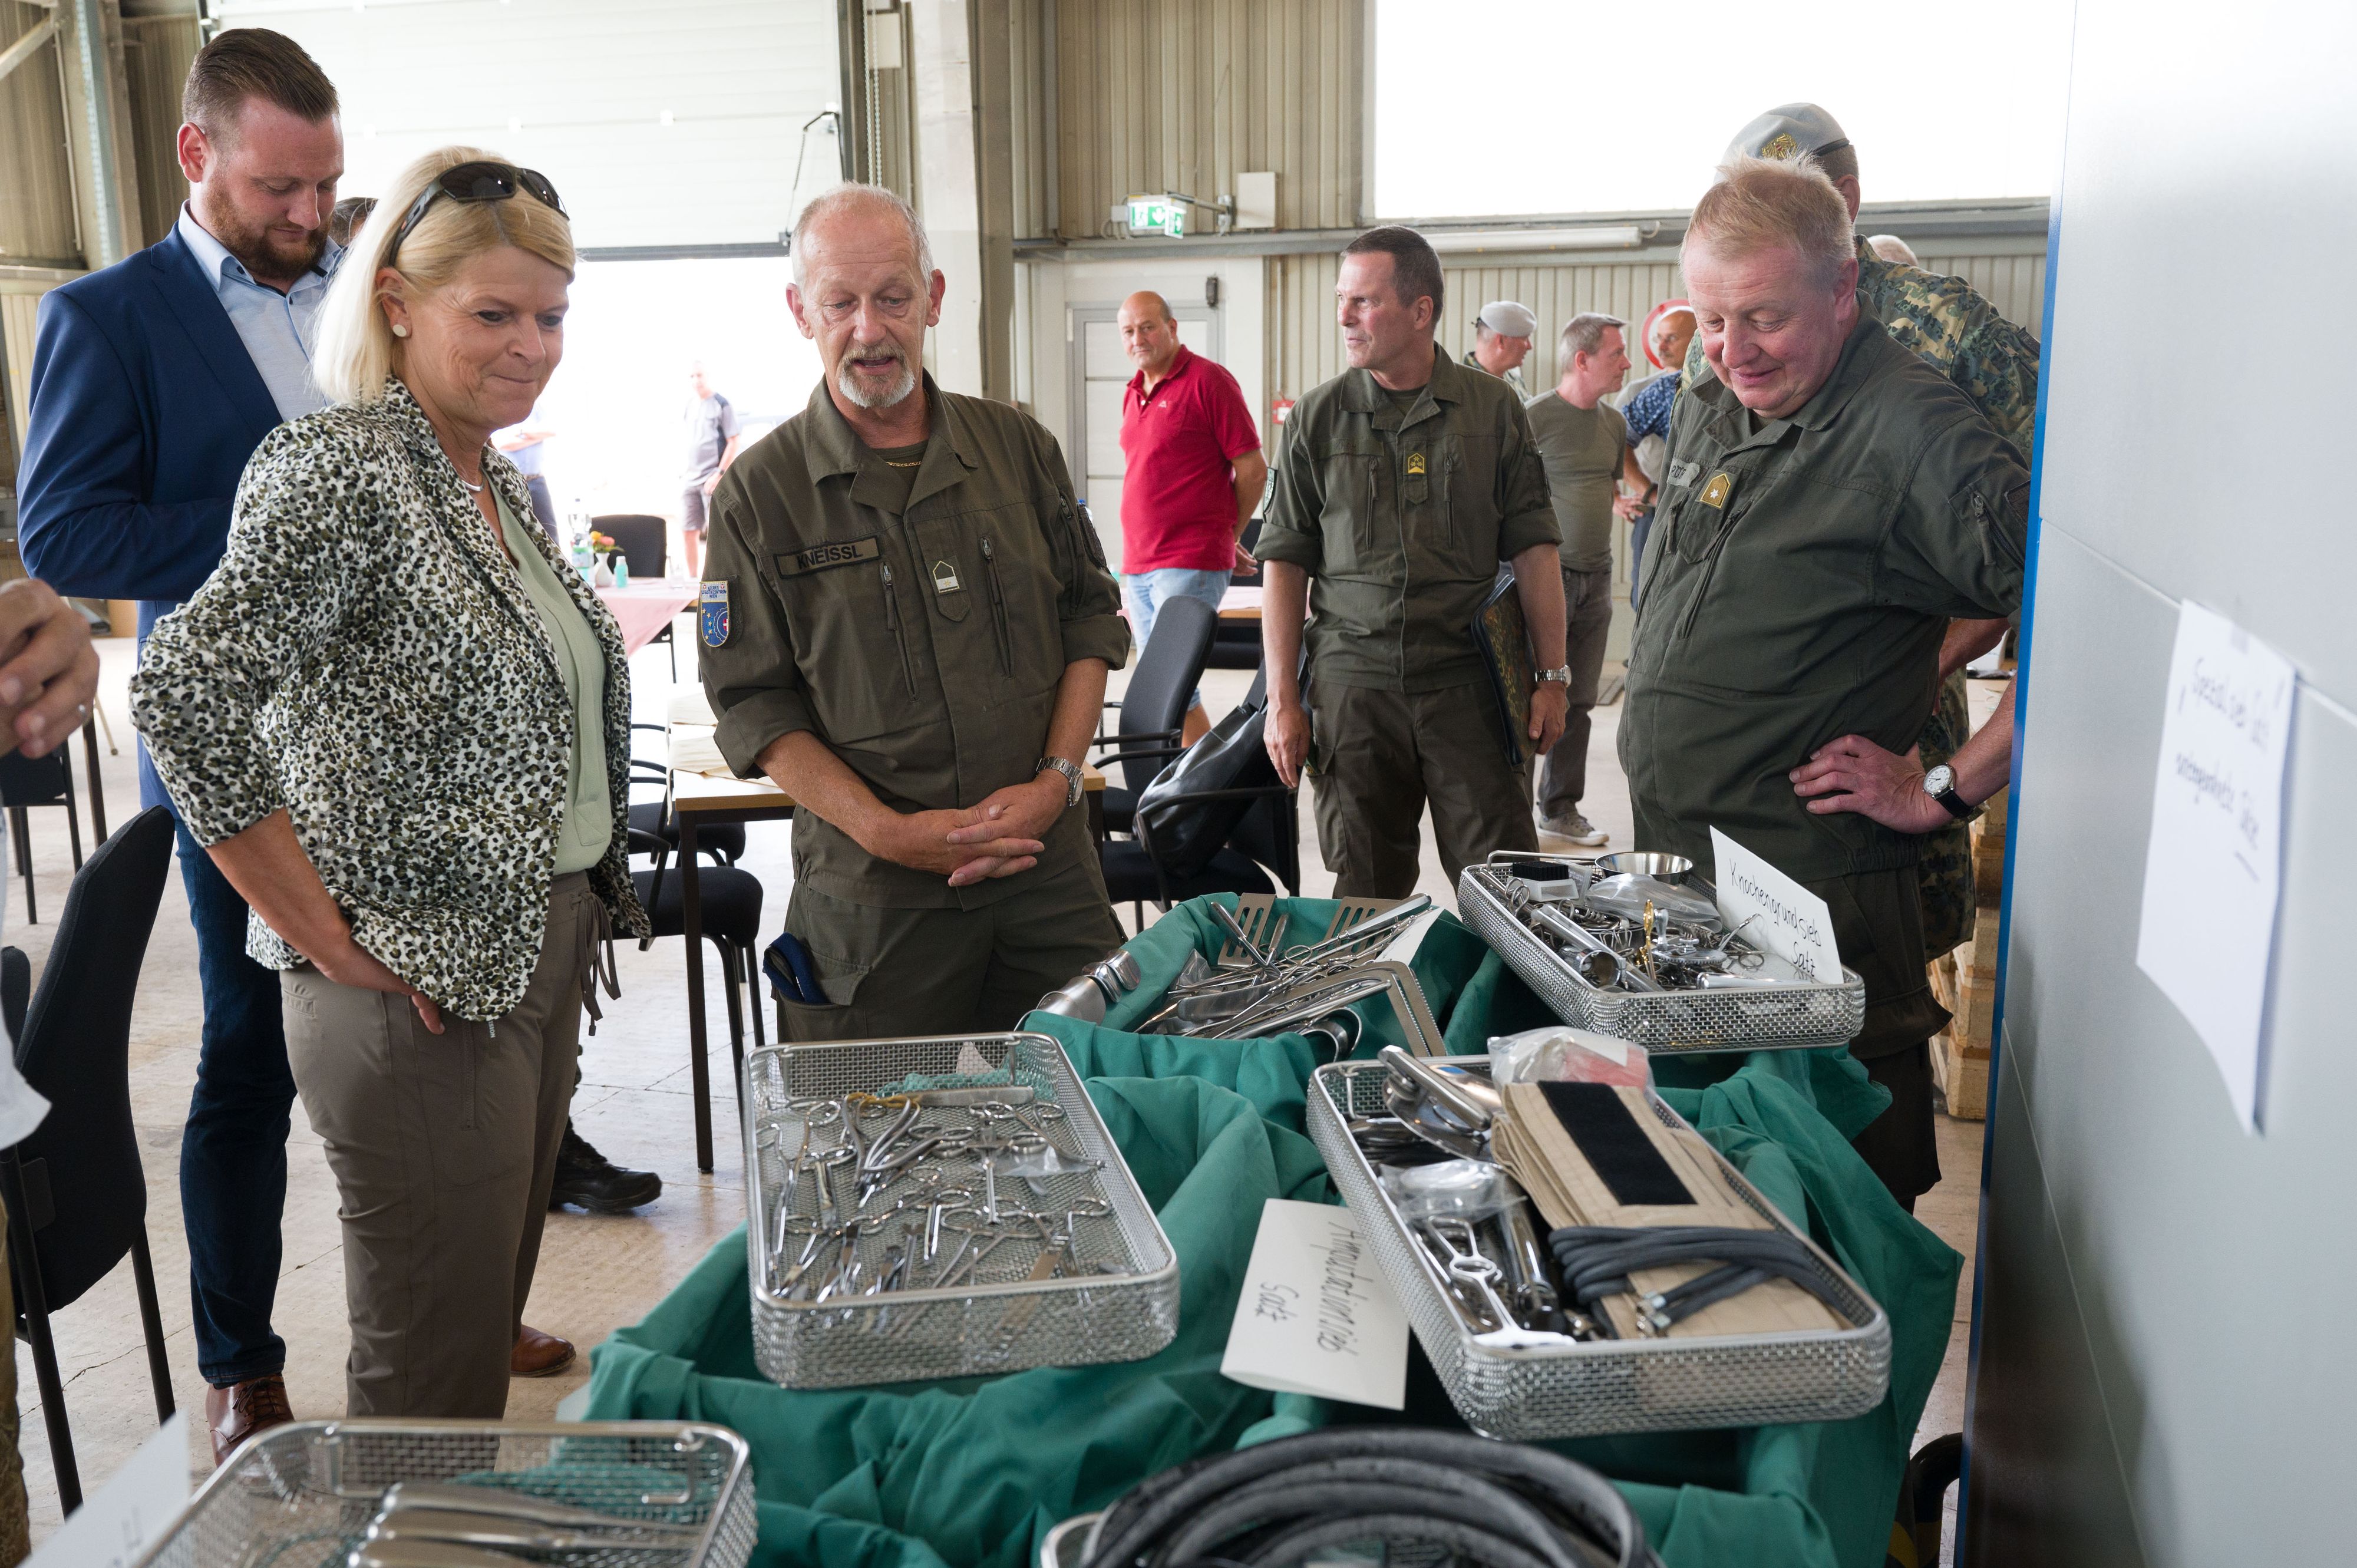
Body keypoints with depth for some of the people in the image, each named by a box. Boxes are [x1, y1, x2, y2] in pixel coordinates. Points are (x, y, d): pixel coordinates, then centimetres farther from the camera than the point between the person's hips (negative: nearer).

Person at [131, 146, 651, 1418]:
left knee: (493, 1323, 21)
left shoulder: (499, 482, 11)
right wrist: (325, 935, -20)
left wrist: (591, 907, 12)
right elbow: (184, 693, -25)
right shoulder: (339, 468, -16)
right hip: (421, 993, -8)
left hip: (539, 961, 9)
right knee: (432, 1379, 4)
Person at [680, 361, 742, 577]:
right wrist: (686, 472, 13)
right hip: (691, 478, 6)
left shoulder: (723, 405, -6)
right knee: (688, 531, 5)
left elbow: (733, 443, -9)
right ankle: (692, 579, 14)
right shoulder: (691, 404, 13)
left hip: (713, 478, -6)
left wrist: (719, 474, -15)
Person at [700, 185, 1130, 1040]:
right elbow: (755, 705, -3)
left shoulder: (1019, 447, 7)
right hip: (872, 892, -2)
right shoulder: (760, 493, -2)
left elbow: (1093, 617, 10)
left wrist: (1056, 778, -4)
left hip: (1048, 862, 3)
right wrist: (886, 831, -15)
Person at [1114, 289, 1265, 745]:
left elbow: (1253, 471, -6)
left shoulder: (1208, 380, -7)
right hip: (1138, 566, 8)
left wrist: (1226, 538, 4)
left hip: (1190, 568, -8)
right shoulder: (1134, 393, 16)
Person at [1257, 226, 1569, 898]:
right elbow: (1285, 564, 4)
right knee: (1366, 896, 7)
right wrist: (1282, 700, -1)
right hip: (1353, 682, 1)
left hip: (1471, 681, 0)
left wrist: (1552, 676, -1)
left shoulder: (1493, 408, 3)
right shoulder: (1316, 418, 4)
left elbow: (1533, 549, 4)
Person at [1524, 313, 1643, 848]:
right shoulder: (1535, 417, -10)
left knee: (1577, 701, 11)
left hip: (1596, 573, 7)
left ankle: (1560, 807, 22)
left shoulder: (1614, 422, 12)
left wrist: (1619, 503, 8)